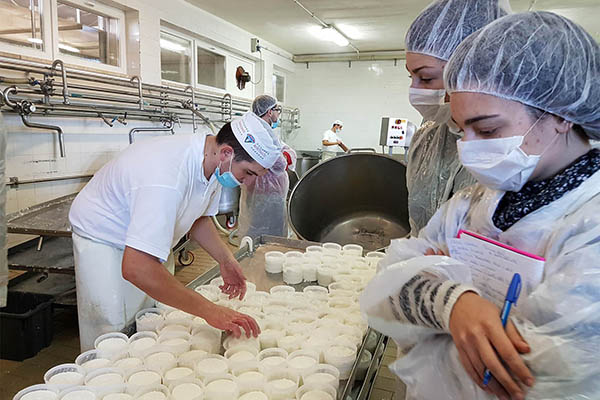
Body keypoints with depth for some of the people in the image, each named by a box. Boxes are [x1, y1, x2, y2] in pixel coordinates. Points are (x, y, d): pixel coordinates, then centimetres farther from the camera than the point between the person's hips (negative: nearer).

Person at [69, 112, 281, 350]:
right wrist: (209, 311, -43)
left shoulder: (214, 164, -12)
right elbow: (136, 268, -45)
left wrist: (225, 259, -8)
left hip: (147, 240, 8)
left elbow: (199, 217, 7)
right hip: (103, 240, -7)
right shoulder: (167, 178, -41)